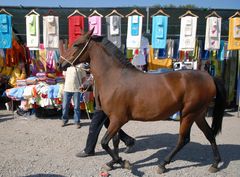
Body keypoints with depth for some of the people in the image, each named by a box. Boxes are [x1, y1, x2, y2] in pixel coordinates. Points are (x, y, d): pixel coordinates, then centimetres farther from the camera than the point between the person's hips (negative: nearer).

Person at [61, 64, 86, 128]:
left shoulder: (80, 66, -3)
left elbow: (84, 77, 3)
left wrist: (79, 84, -5)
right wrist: (67, 82, 14)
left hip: (76, 89, -3)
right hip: (67, 89, 3)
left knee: (77, 106, 2)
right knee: (65, 106, 8)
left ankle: (77, 122, 15)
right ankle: (64, 120, 24)